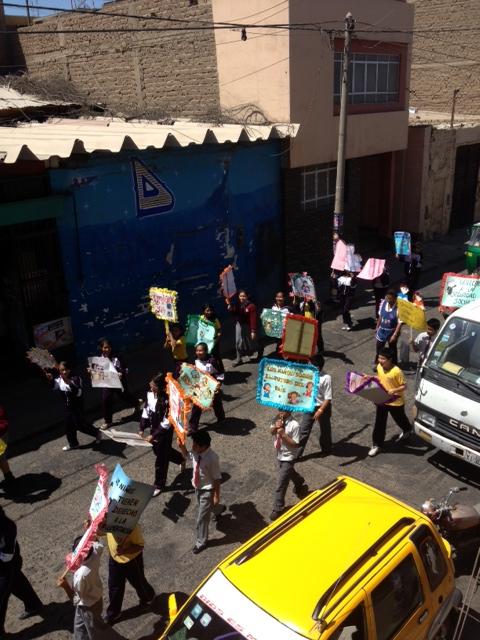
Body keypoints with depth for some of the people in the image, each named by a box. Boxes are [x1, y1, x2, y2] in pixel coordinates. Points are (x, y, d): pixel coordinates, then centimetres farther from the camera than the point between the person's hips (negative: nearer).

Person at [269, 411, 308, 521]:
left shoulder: (294, 425, -28)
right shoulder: (278, 419, -9)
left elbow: (296, 444, -23)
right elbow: (271, 432, 2)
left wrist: (284, 434, -31)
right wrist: (275, 427, -20)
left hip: (288, 458, -7)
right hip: (279, 455, 7)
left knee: (280, 484, 0)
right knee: (289, 473, 32)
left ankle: (278, 509, 17)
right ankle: (300, 483, 63)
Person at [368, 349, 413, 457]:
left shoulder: (397, 371, -28)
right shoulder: (379, 367, -7)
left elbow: (404, 386, -21)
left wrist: (394, 390, -36)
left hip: (396, 402, -5)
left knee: (400, 419, 22)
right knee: (379, 423, 6)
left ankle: (407, 430, 55)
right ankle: (377, 444, 16)